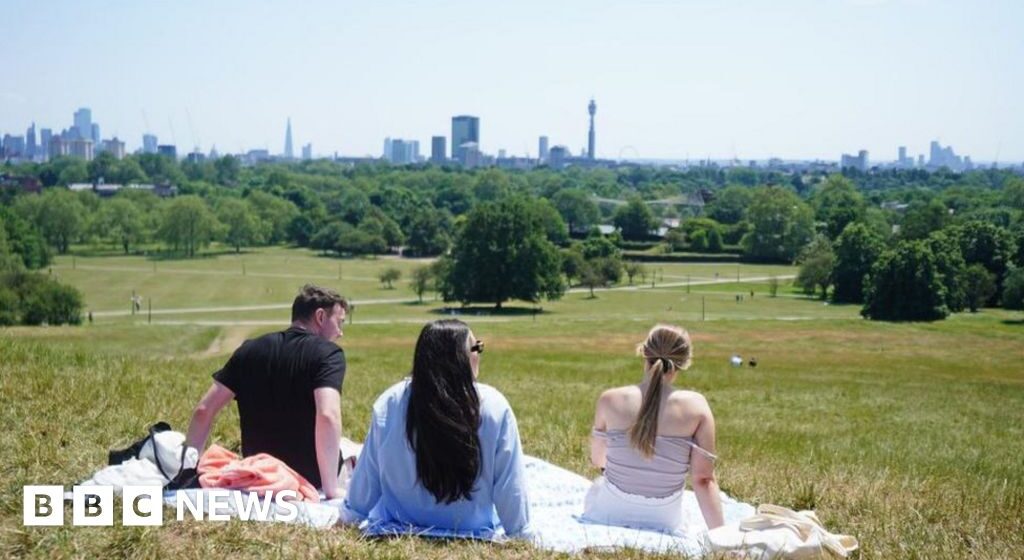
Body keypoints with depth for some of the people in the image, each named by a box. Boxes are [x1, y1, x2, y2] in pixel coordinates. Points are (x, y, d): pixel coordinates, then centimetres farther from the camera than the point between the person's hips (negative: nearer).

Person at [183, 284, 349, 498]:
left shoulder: (250, 350, 0)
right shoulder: (328, 353, -15)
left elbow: (203, 411, -2)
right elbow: (327, 416, -32)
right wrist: (331, 488, -29)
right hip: (311, 478, -5)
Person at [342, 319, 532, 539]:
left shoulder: (390, 403, -12)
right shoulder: (493, 407, -17)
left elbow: (365, 481, -1)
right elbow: (511, 492, -13)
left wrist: (349, 517, 15)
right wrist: (521, 537, 0)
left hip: (395, 532, 2)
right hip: (473, 538, -2)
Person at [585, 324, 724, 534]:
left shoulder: (610, 400, -11)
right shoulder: (696, 406, -15)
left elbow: (597, 459, 5)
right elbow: (704, 479, -16)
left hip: (608, 515, 1)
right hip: (663, 523, 0)